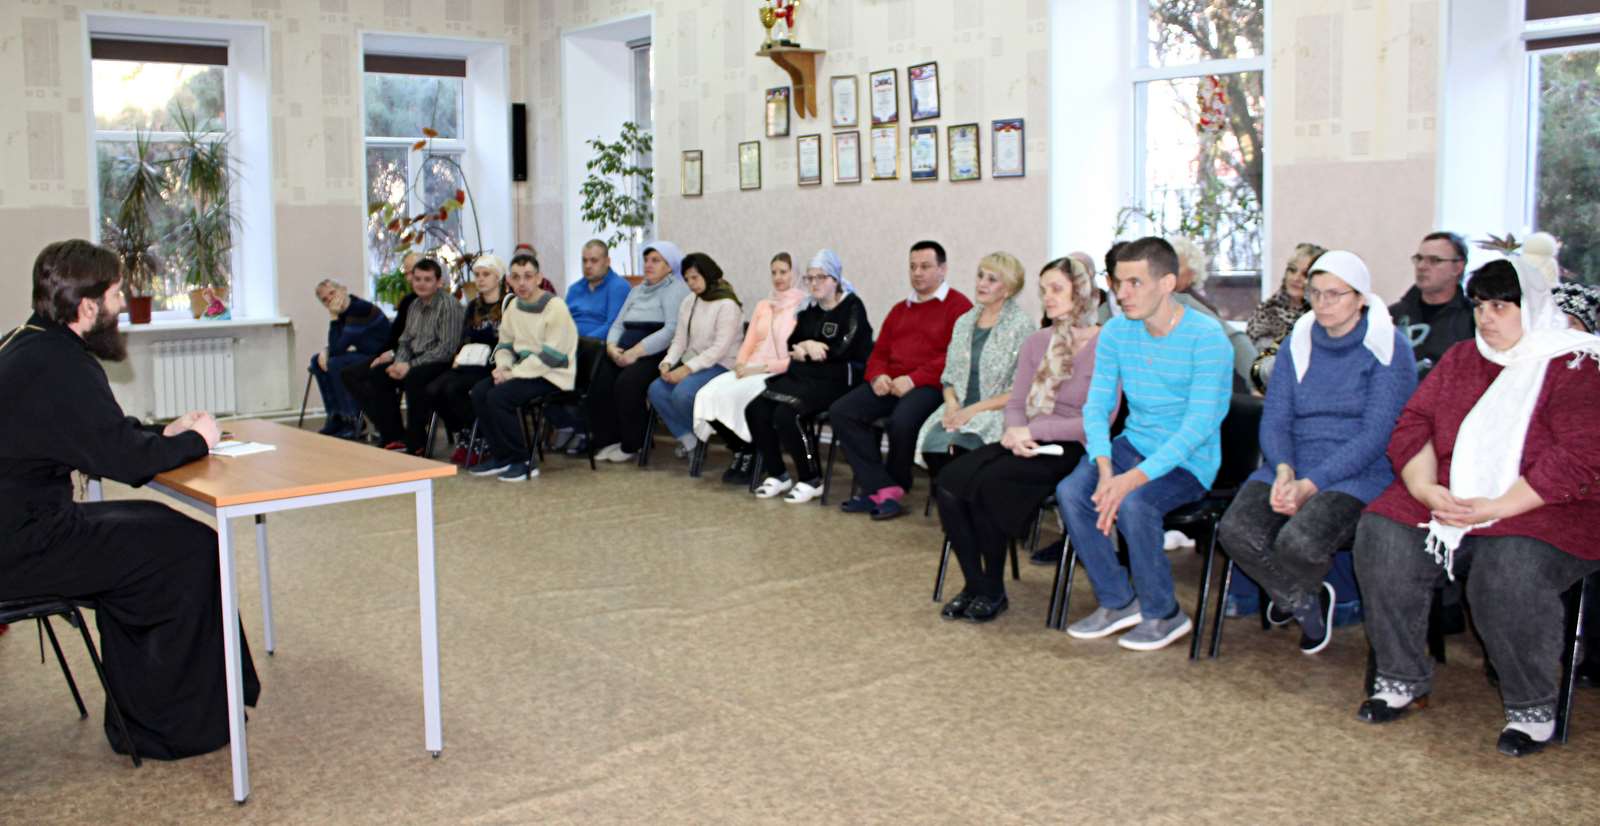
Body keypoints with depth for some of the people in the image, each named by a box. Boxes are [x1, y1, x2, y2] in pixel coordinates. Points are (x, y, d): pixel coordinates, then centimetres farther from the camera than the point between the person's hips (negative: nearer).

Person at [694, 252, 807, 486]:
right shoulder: (763, 305, 22)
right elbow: (749, 343, 18)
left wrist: (764, 366, -16)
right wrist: (740, 364, -3)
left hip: (782, 374, -6)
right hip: (751, 371, 6)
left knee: (736, 394, -31)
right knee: (709, 393, -20)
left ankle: (749, 454, -9)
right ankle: (740, 450, -5)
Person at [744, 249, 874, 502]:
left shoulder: (852, 306, -5)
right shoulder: (809, 308, 17)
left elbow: (843, 351, -15)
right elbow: (791, 344, 18)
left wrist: (806, 348, -4)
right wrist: (807, 347, -4)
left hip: (837, 380, -7)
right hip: (804, 376, 7)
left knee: (786, 414, -29)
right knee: (755, 409, -13)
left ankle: (812, 480, -12)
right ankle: (777, 474, 2)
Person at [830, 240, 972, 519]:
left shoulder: (958, 306, 0)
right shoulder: (900, 309, 25)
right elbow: (879, 353, 25)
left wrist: (914, 379, -18)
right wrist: (878, 375, 1)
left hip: (930, 386, -7)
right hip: (890, 383, 7)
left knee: (902, 421, -36)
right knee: (841, 411, -16)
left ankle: (878, 489, -9)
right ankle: (885, 489, -21)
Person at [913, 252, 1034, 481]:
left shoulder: (1023, 326, -2)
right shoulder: (964, 322, 17)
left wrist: (974, 410, -15)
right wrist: (952, 404, -4)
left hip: (998, 411, -5)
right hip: (960, 410, 5)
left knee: (958, 444, -32)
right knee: (932, 444, -26)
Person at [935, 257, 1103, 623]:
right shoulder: (1037, 342, 14)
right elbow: (1015, 403, 13)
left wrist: (1034, 431, -17)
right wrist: (1015, 432, -11)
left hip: (1071, 450, -6)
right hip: (1027, 444, 6)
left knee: (987, 483, -30)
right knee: (949, 481, -19)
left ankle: (994, 591, -11)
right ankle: (974, 584, -8)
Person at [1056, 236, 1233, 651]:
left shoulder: (1206, 336, -17)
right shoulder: (1116, 332, 0)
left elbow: (1199, 425, -22)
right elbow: (1096, 406, -2)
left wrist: (1134, 477, -31)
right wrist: (1105, 469, -21)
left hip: (1189, 459, -5)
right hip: (1134, 443, 6)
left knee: (1133, 504, -32)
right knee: (1070, 492, -20)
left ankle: (1163, 613, -6)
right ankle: (1118, 601, 0)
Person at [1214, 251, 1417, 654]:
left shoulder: (1388, 348, -3)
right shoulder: (1300, 341, 11)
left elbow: (1375, 436, -11)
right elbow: (1274, 418, 7)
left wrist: (1310, 484, -20)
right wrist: (1284, 470, -15)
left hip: (1360, 472, -4)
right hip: (1295, 465, 4)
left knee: (1300, 540, -33)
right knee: (1236, 529, -25)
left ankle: (1290, 595, 6)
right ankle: (1306, 602, 4)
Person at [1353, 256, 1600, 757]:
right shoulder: (1460, 359, 17)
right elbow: (1414, 424, 8)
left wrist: (1496, 507, -21)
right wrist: (1427, 489, -12)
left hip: (1539, 510, -5)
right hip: (1444, 503, 5)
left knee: (1511, 569, -35)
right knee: (1381, 535, -22)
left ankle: (1532, 710, -10)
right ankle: (1402, 682, -6)